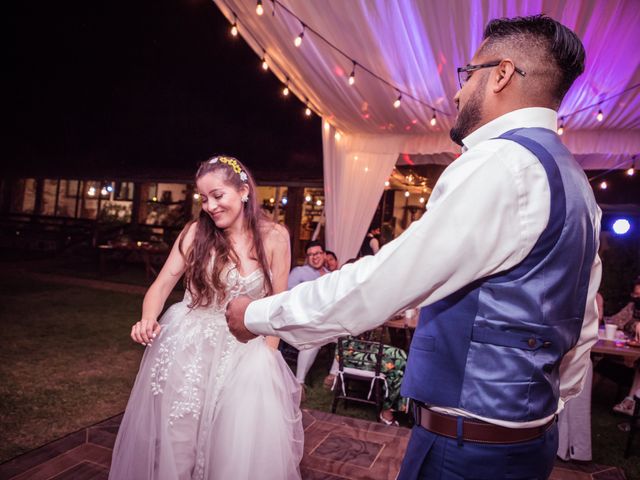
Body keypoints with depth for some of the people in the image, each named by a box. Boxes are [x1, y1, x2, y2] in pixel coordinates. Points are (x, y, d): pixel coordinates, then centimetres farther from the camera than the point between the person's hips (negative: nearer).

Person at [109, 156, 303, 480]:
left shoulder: (274, 237, -7)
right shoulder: (197, 231, -5)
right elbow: (162, 284, -4)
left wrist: (267, 357, -2)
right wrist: (148, 320, -23)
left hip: (244, 349, 0)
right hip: (185, 343, 1)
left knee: (242, 440, 0)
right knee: (172, 436, 10)